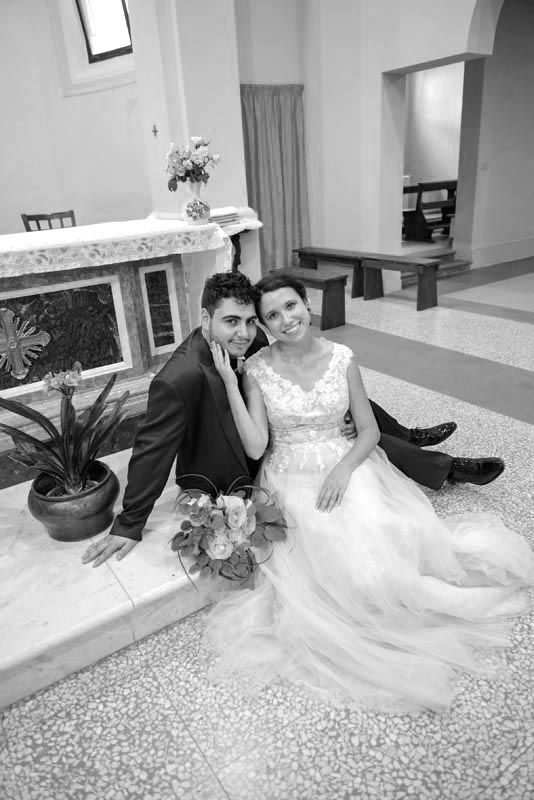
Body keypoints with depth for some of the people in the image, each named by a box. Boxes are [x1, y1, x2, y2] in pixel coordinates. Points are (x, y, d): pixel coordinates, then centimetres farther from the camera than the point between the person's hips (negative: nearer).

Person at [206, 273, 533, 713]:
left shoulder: (341, 358, -2)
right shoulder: (257, 368, -6)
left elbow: (370, 431, 2)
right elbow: (255, 447, -12)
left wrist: (343, 469, -15)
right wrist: (229, 382, -16)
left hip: (345, 466, 2)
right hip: (292, 477, -1)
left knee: (380, 533, -26)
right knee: (343, 557, -24)